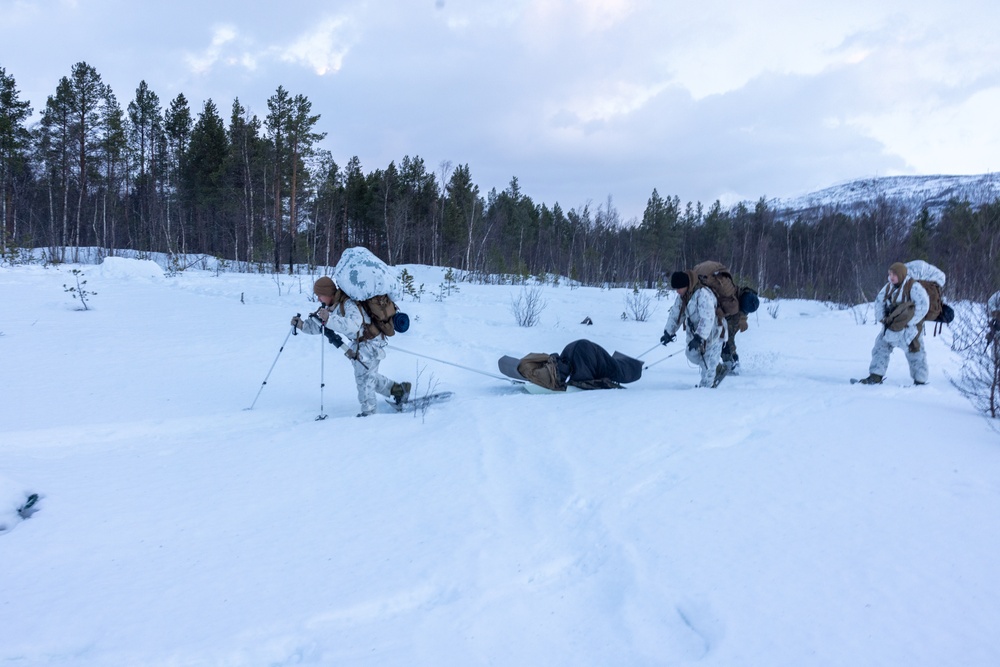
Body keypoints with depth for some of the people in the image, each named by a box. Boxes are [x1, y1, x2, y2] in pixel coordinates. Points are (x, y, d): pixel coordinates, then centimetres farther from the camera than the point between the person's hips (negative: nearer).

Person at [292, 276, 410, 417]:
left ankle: (368, 411, 5)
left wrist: (329, 319, -53)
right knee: (369, 376, 20)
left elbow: (353, 325, -47)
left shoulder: (349, 304, -30)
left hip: (371, 342, -10)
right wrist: (303, 325, -9)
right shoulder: (333, 307, -2)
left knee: (363, 375, -7)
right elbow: (320, 325, 6)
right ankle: (399, 389, 33)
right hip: (359, 343, 10)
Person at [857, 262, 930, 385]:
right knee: (880, 347, 1)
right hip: (890, 326, 6)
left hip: (908, 328, -6)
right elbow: (879, 301, 15)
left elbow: (923, 305, -21)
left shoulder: (913, 286, -17)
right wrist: (883, 317, 2)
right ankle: (875, 377, 4)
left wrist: (909, 323, -20)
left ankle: (920, 381, 16)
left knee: (915, 353, 2)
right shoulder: (889, 287, 3)